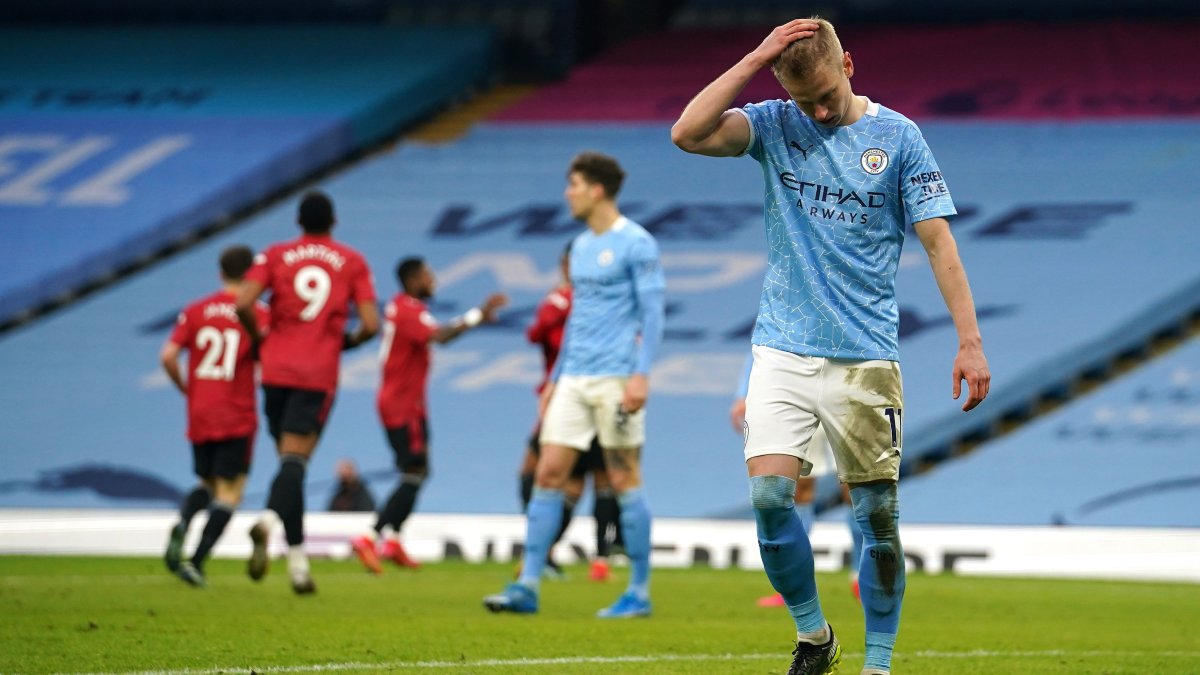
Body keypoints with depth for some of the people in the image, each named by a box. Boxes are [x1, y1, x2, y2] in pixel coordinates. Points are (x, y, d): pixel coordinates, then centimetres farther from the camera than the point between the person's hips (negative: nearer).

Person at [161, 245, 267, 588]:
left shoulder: (195, 311, 5)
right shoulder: (258, 314, -4)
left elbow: (168, 356, -3)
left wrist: (185, 389, 12)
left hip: (199, 417, 4)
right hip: (238, 418, -4)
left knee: (207, 483, 21)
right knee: (229, 492, 1)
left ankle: (181, 525, -10)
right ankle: (196, 560, -13)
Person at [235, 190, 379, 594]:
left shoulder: (275, 256, 7)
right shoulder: (352, 262, 6)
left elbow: (243, 304, -9)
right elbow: (370, 325, -2)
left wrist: (259, 337, 9)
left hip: (277, 368, 2)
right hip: (320, 374, -2)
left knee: (290, 459, 12)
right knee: (295, 460, -9)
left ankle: (297, 559, 10)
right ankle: (270, 518, -39)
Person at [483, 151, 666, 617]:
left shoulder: (636, 243, -7)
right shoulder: (582, 246, 17)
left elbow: (652, 313, -10)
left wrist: (641, 374, -18)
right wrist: (555, 379, 21)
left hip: (616, 379, -7)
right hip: (574, 381, 7)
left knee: (625, 481, -2)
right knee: (548, 474, 0)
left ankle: (639, 592, 6)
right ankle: (527, 586, -1)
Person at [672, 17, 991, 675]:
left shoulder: (896, 135, -1)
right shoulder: (775, 125, 3)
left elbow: (938, 241, -1)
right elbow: (688, 133, -14)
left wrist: (969, 342, -8)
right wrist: (756, 59, -15)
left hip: (865, 358, -1)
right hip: (782, 350, 1)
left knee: (877, 512, 0)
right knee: (768, 494, -11)